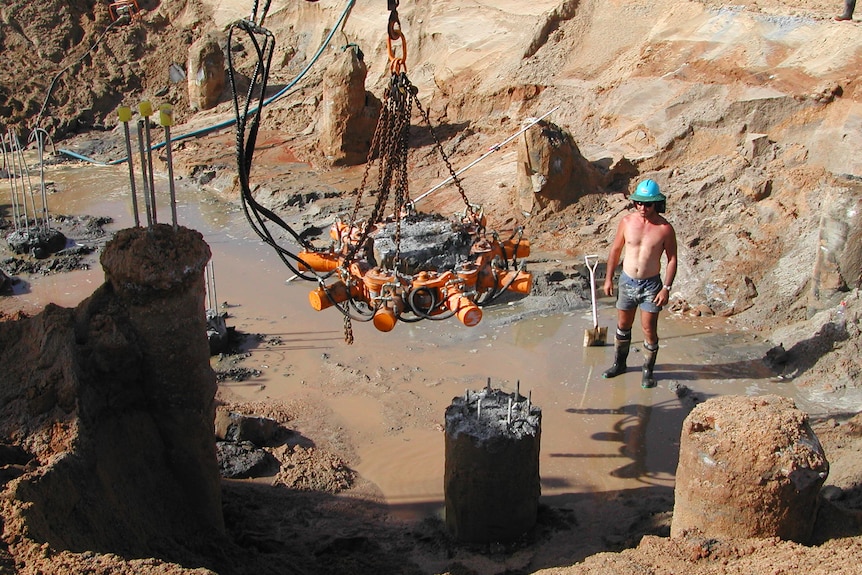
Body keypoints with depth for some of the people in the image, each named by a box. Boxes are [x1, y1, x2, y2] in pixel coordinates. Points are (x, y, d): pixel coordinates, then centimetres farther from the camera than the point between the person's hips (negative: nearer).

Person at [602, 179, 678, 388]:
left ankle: (648, 370, 17)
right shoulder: (627, 222, -4)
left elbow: (672, 259, -5)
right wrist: (609, 278, 7)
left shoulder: (664, 228, -12)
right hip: (627, 281, 3)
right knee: (623, 325, 15)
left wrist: (667, 287, -11)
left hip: (650, 284, -3)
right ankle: (619, 363, 33)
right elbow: (616, 250, 7)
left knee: (649, 329, 0)